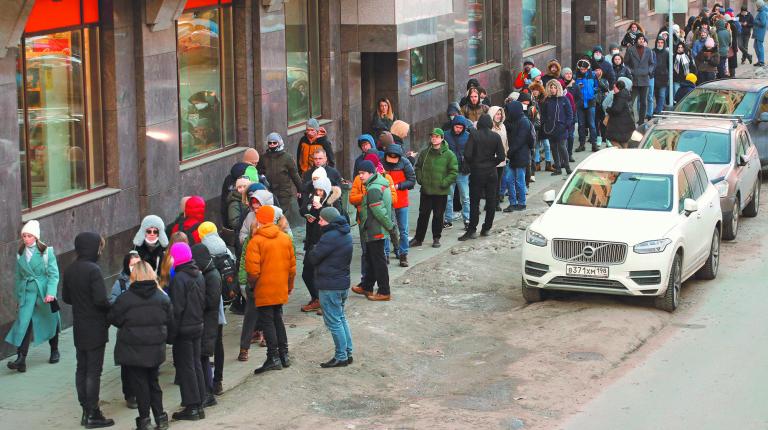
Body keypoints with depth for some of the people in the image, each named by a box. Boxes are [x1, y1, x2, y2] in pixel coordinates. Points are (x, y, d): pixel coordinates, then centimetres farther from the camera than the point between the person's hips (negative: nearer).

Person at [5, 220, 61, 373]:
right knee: (23, 322, -13)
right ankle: (21, 359, -18)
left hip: (44, 291, -2)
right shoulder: (20, 254, 5)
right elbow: (18, 276, 14)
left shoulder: (46, 252, -7)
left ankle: (54, 351, 37)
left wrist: (50, 293, -21)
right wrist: (18, 297, 15)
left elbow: (53, 273, -10)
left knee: (50, 321, 14)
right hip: (27, 293, 2)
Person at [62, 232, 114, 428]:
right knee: (93, 371, -2)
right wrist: (112, 309, -6)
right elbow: (101, 300, -24)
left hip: (78, 328, 7)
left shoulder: (70, 270, 5)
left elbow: (66, 297, 13)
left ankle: (86, 411, 18)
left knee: (82, 368, 12)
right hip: (95, 329, -7)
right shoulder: (93, 270, -19)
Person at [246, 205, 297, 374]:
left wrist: (251, 284, 1)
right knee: (278, 319, 18)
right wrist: (289, 286, 20)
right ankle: (284, 355, 21)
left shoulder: (256, 241, -14)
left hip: (264, 290, -6)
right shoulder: (285, 238, 4)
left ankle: (273, 358, -2)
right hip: (281, 289, 6)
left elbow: (253, 270, -18)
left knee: (267, 322, 0)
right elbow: (292, 265, 10)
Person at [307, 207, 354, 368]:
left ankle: (341, 357, 2)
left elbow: (313, 258, -17)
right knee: (341, 318, 19)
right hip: (343, 283, 10)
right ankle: (347, 353, 23)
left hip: (330, 286, -10)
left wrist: (313, 250, 4)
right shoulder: (346, 235, 9)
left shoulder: (330, 237, -21)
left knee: (333, 321, -2)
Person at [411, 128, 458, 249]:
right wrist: (420, 179, 2)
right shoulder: (424, 153, 4)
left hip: (441, 192, -3)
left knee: (438, 216, 7)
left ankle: (436, 238, 20)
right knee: (423, 215, 7)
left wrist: (444, 183, -13)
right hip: (425, 190, 3)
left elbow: (454, 172, -6)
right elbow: (418, 168, 16)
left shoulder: (449, 155, -7)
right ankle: (418, 238, 15)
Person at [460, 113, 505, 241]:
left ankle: (472, 229, -4)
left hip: (477, 172, -2)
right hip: (491, 173, 2)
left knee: (474, 202, 0)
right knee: (491, 201, 11)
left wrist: (470, 163, 4)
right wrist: (492, 163, 12)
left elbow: (467, 155, -14)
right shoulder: (496, 137, -2)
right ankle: (486, 228, 14)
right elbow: (501, 157, -4)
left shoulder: (474, 135, -9)